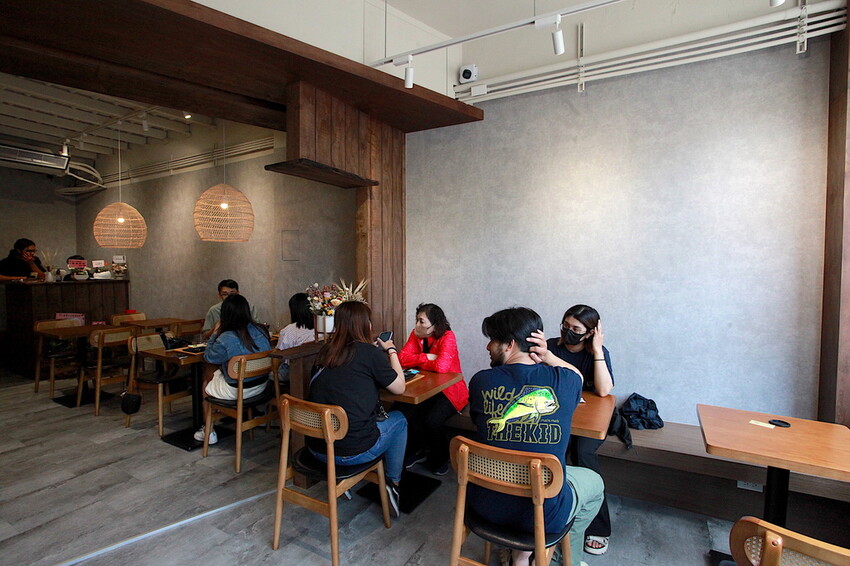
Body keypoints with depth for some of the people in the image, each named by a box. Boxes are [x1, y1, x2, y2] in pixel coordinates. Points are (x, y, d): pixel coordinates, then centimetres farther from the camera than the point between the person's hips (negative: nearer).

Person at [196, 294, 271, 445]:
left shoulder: (225, 339, -25)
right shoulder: (260, 331, -9)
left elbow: (209, 357, -6)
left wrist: (215, 333, 4)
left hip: (236, 391, -6)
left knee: (205, 383, 23)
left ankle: (209, 432, 33)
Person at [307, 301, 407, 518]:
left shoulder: (326, 351, 4)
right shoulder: (370, 353, -14)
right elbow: (399, 388, -2)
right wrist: (391, 351, 9)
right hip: (354, 451, -6)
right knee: (399, 419, 20)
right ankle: (393, 483, 23)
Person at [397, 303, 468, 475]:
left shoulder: (447, 337, -20)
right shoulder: (416, 334, -1)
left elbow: (441, 366, -34)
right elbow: (402, 358, -11)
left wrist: (418, 362, -16)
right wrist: (426, 357, -22)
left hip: (450, 391, -5)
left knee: (432, 420, -26)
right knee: (405, 412, -19)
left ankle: (440, 460, 7)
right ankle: (418, 451, 10)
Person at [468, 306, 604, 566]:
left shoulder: (480, 381, -13)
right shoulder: (564, 381, -13)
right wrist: (549, 357, -4)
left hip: (484, 505, 2)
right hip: (543, 515, -1)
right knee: (594, 482, 29)